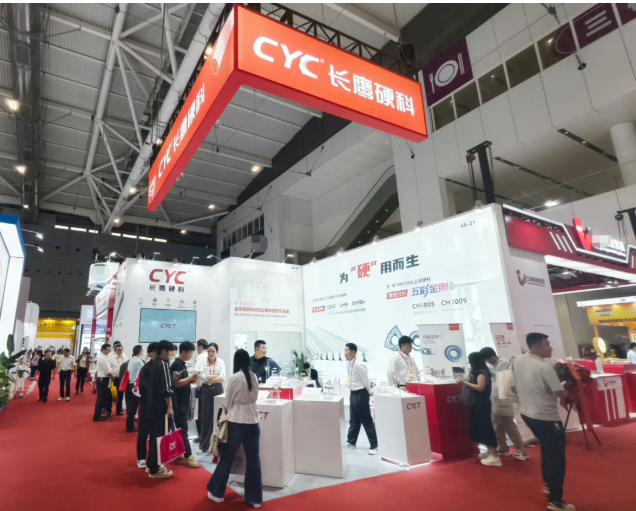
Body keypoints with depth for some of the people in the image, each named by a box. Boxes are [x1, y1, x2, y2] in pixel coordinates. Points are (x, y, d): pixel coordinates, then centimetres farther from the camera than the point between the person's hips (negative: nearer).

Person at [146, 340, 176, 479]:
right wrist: (170, 407, -18)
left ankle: (151, 464, 29)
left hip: (153, 404, 10)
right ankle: (154, 469, 7)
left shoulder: (154, 364, 11)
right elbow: (166, 388, -20)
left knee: (154, 434, 18)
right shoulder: (164, 364, -17)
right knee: (159, 436, -1)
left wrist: (172, 378, 15)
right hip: (161, 406, -9)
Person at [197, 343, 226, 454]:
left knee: (217, 417, 4)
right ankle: (204, 446, 15)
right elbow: (201, 375, -14)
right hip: (206, 390, 0)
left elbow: (223, 378, -12)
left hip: (217, 389, 0)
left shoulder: (221, 362, -1)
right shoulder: (203, 361, -1)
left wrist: (209, 377, -20)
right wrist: (216, 376, -17)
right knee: (206, 417, 5)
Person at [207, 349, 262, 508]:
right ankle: (255, 498, 17)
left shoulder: (234, 378, -12)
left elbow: (228, 402, -2)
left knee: (227, 458, 13)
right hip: (253, 421, 4)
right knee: (253, 459, 10)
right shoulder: (254, 377, 1)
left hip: (237, 421, -4)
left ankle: (217, 492, 29)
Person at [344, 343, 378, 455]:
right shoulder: (348, 363, 3)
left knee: (366, 421, 1)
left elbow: (366, 381, -18)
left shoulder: (359, 364, -25)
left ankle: (374, 446, 11)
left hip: (361, 394, -9)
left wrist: (367, 394, -5)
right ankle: (351, 442, 33)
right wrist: (354, 391, 17)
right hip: (353, 393, 9)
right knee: (354, 420, 20)